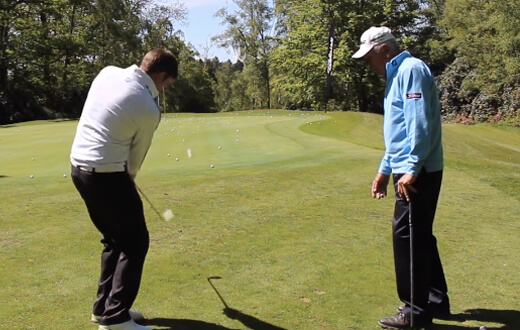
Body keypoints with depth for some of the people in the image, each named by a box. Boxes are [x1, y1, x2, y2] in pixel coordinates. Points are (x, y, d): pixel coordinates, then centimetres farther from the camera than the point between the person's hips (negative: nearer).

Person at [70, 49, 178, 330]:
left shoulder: (108, 73, 4)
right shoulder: (149, 109, -15)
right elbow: (137, 155, -2)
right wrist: (128, 178, 20)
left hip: (80, 167, 8)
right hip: (107, 174, -8)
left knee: (115, 240, 19)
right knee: (135, 242, 3)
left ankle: (104, 307, 27)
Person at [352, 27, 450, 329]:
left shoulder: (411, 69, -12)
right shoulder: (397, 75, 19)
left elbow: (420, 124, -22)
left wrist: (410, 169, -25)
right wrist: (385, 169, 24)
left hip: (417, 172, -10)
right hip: (409, 169, 10)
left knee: (408, 236, -4)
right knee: (419, 236, 15)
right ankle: (436, 301, 26)